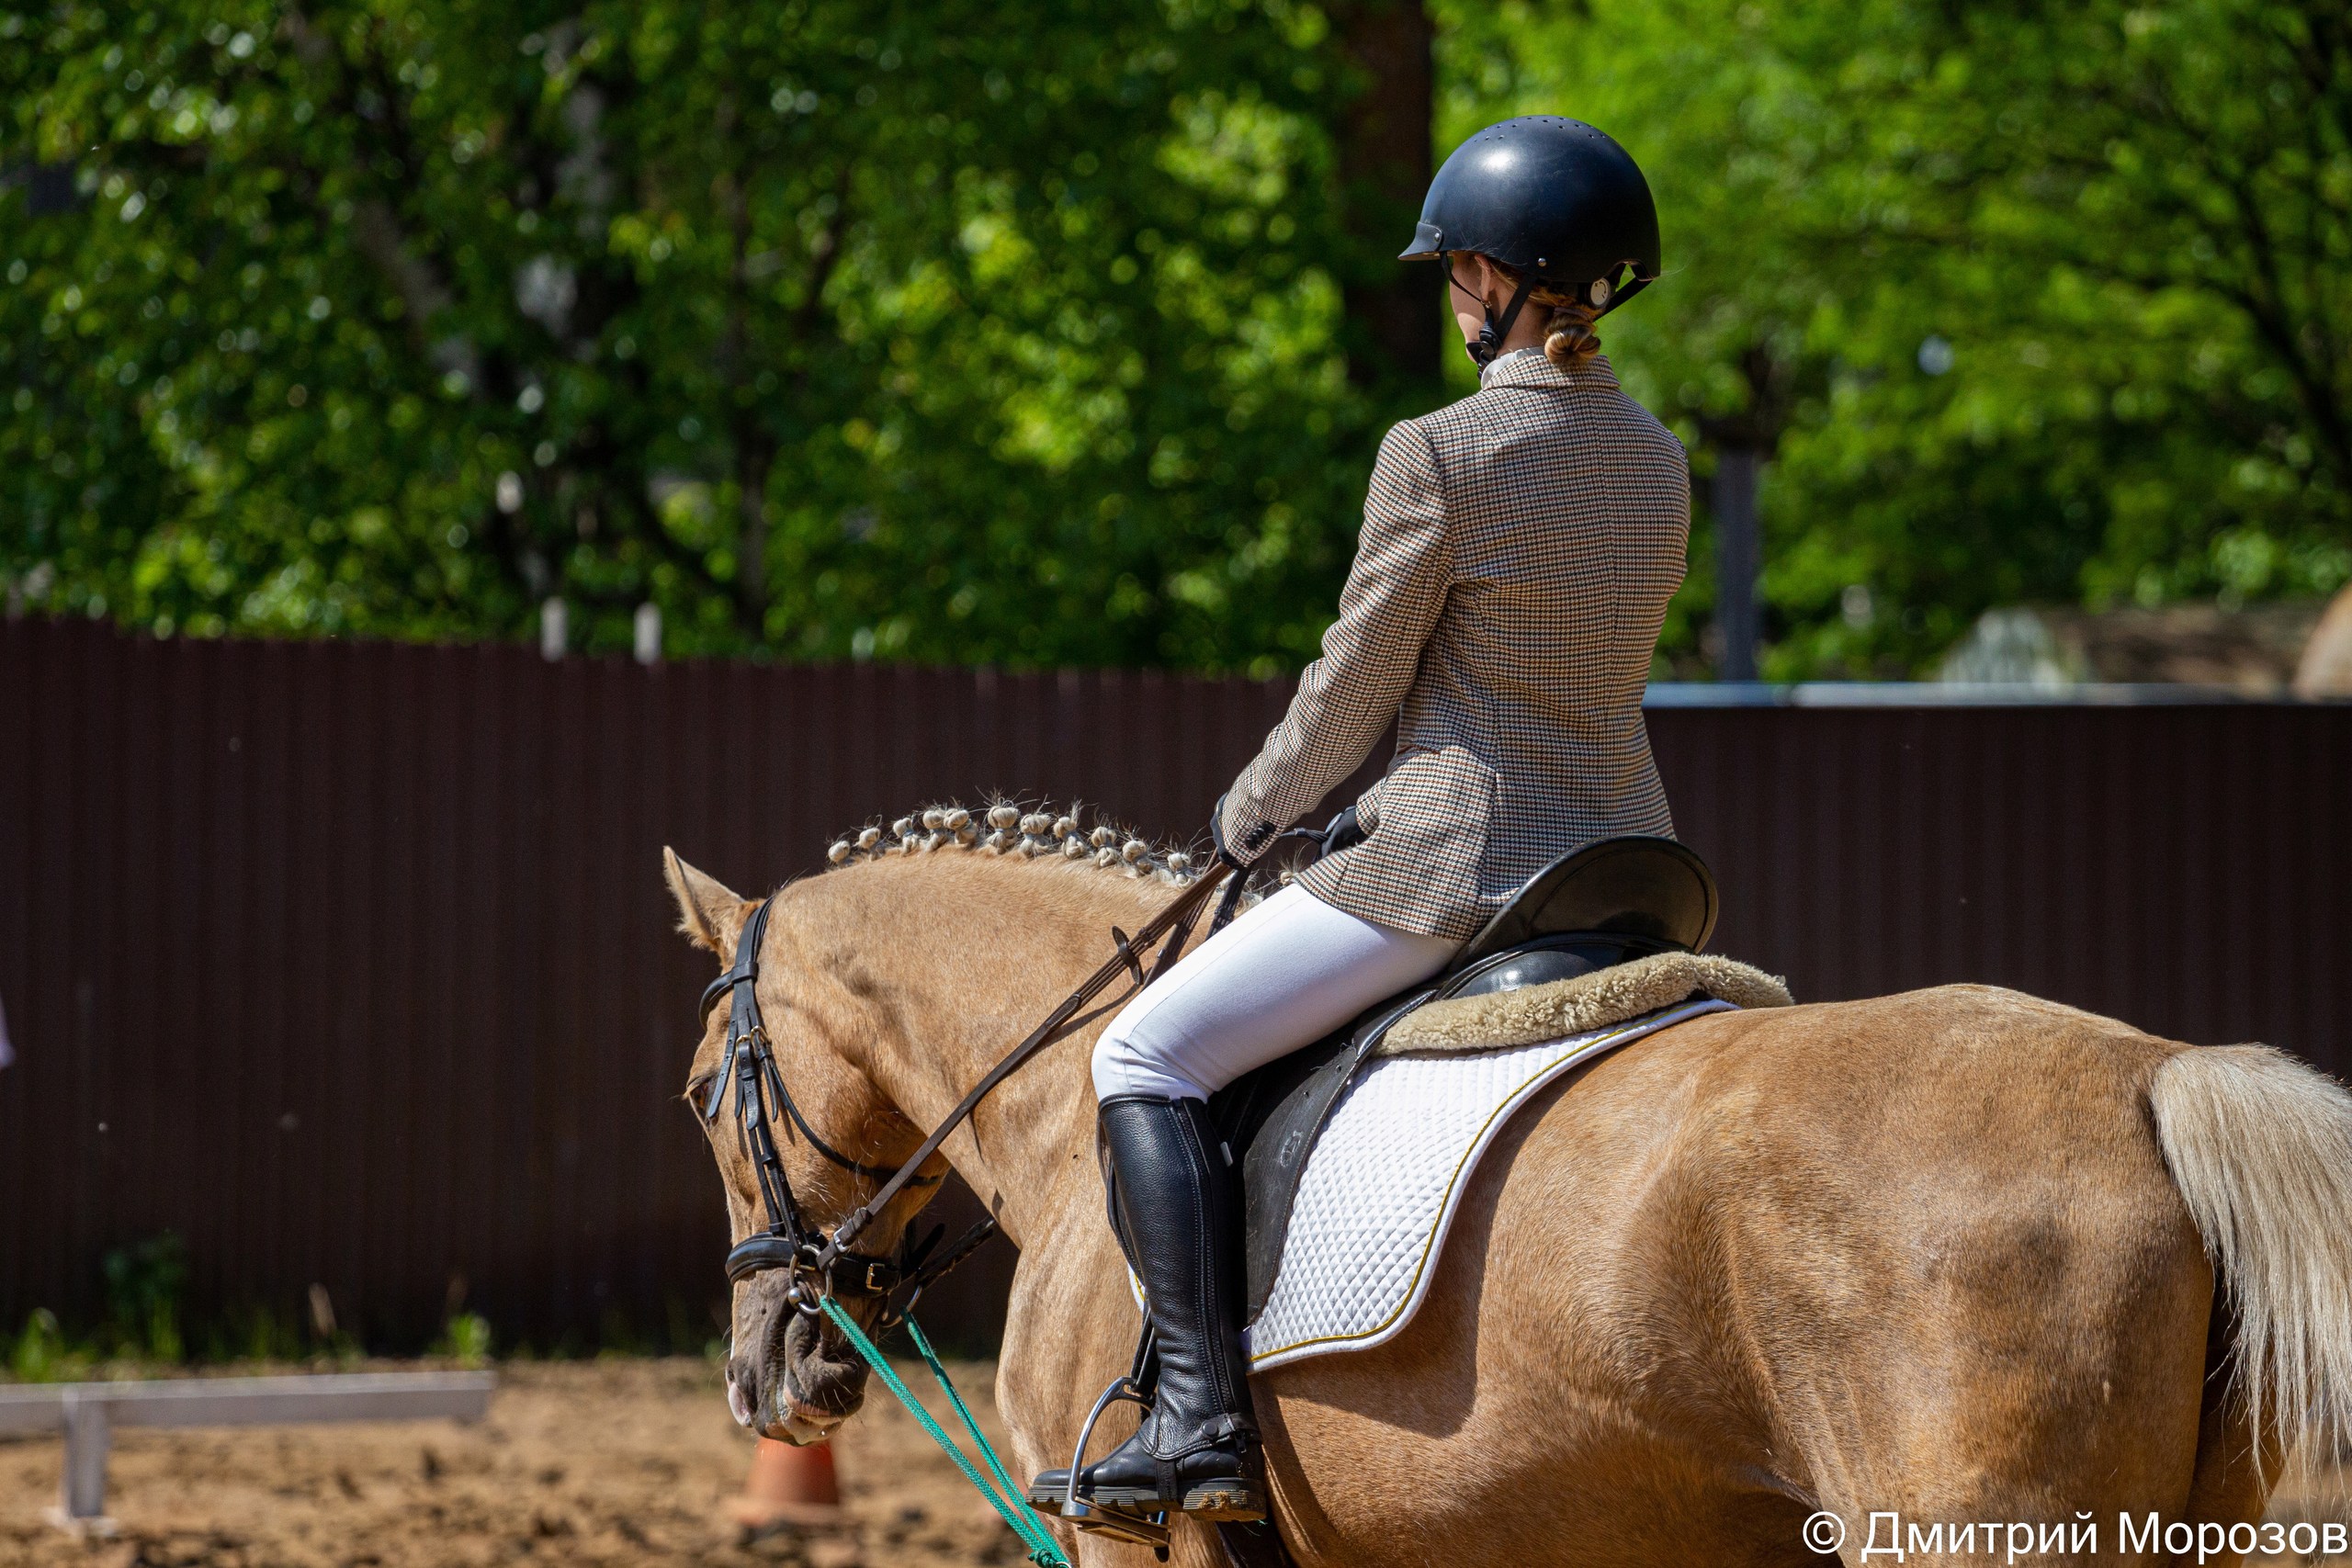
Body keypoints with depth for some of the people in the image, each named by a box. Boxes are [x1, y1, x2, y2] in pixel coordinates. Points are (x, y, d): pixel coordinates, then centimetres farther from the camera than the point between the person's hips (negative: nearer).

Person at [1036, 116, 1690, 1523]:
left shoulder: (1439, 455, -15)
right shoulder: (1659, 461, 8)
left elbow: (1356, 690, -8)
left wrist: (1255, 813, 11)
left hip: (1453, 866, -8)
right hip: (1626, 863, 8)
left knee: (1149, 1055, -2)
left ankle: (1204, 1419, -14)